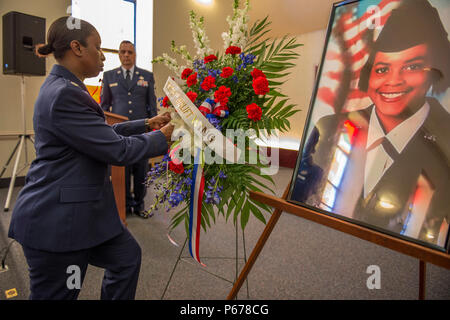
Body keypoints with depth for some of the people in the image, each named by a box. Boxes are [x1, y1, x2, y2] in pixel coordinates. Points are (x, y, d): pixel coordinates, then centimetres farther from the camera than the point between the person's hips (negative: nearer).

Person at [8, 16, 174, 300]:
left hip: (83, 210, 10)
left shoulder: (64, 88, 10)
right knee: (56, 294, 9)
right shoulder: (64, 95, -23)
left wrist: (147, 124, 12)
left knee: (127, 257, 18)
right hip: (57, 220, -10)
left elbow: (103, 134, 16)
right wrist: (162, 136, -7)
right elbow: (117, 150, -22)